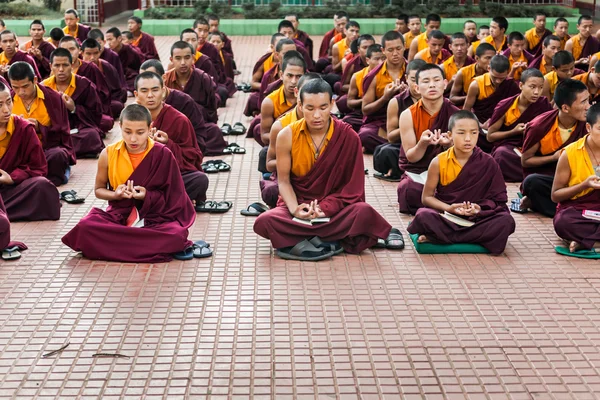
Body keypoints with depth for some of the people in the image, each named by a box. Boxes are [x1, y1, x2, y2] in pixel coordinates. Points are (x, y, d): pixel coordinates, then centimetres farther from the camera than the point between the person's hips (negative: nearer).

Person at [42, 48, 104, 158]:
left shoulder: (84, 85, 1)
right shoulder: (44, 87, 7)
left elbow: (96, 115, -2)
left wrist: (74, 109, -14)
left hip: (81, 130, 0)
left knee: (92, 136, -36)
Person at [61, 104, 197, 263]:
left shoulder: (163, 155, -8)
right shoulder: (108, 154, -4)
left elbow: (173, 196, 0)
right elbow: (99, 190, 11)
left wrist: (148, 196, -20)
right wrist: (116, 194, -12)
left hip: (156, 217, -1)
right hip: (119, 215, 1)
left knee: (177, 234, -35)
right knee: (85, 228, -30)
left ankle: (111, 246, -16)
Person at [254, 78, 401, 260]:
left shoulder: (348, 136, -10)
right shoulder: (287, 136, -8)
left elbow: (354, 186, -8)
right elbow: (284, 181, -1)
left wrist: (326, 208, -21)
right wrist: (294, 209, -19)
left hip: (334, 207, -1)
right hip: (298, 204, 1)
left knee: (364, 211, -34)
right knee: (264, 222, -31)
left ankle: (299, 241, -21)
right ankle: (338, 241, -24)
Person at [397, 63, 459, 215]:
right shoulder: (408, 115, -8)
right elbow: (410, 157, -7)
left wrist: (448, 145, -28)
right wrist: (423, 143, -30)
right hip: (416, 172, -1)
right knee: (410, 191, -33)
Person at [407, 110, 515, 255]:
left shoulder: (488, 163, -3)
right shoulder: (439, 162, -5)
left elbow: (498, 199, 1)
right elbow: (427, 197, 0)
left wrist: (479, 208, -20)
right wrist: (448, 208, -18)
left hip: (477, 218, 2)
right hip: (445, 216, -2)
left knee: (506, 222, -28)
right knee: (423, 216, -33)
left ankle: (439, 238, -21)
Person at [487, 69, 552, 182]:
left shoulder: (544, 104, -6)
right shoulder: (505, 106, -10)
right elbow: (490, 136, -1)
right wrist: (514, 132, -14)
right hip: (507, 146, -1)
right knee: (501, 154, -39)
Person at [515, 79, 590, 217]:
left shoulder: (586, 122, -11)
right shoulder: (539, 127, -19)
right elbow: (525, 161, -6)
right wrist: (554, 157, -19)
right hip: (543, 177, -4)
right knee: (532, 181, -39)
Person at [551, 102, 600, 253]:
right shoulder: (570, 153, -6)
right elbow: (555, 195, -3)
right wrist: (584, 185, -16)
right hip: (575, 211, -2)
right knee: (563, 222, -38)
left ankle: (583, 242, -24)